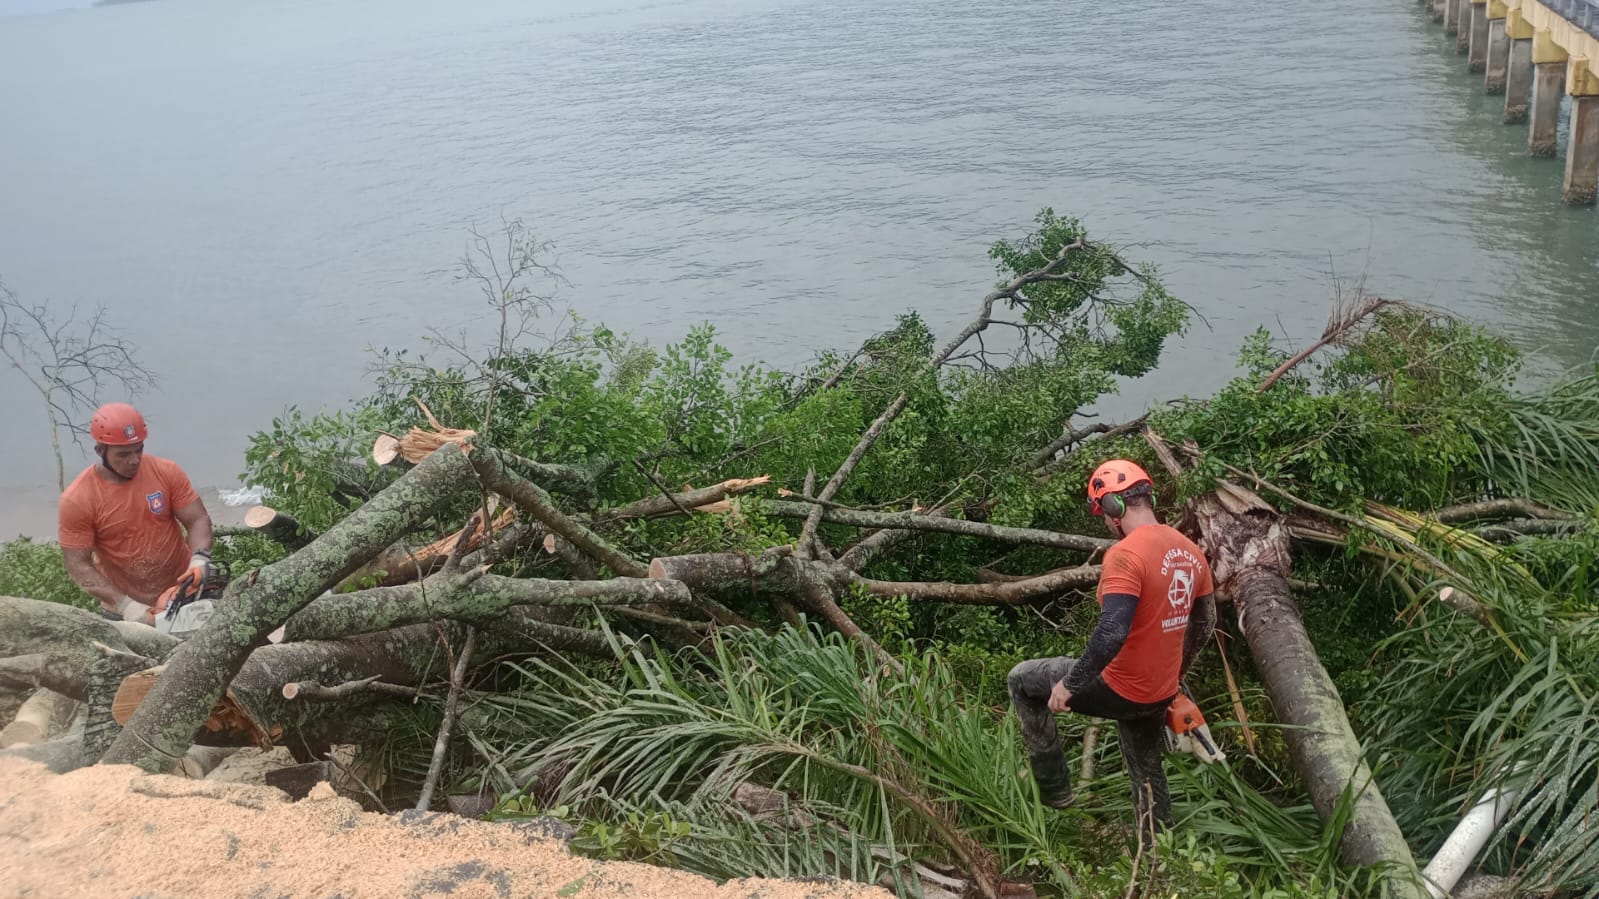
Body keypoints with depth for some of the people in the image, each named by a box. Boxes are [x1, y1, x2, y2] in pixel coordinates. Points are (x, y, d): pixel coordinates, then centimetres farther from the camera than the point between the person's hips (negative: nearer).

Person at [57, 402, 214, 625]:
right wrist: (125, 605, -21)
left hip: (183, 596, 2)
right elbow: (78, 566, -12)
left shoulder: (167, 472, -9)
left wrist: (200, 558, -24)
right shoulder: (77, 499, -14)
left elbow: (198, 520, -5)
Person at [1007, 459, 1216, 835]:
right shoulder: (1190, 551, 4)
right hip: (1161, 693, 8)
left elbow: (1112, 632, -31)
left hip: (1120, 690, -8)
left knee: (1022, 679, 10)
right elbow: (1205, 621, 15)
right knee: (1147, 773, 26)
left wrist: (1068, 685, -21)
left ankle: (1053, 787, 16)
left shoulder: (1125, 554, -23)